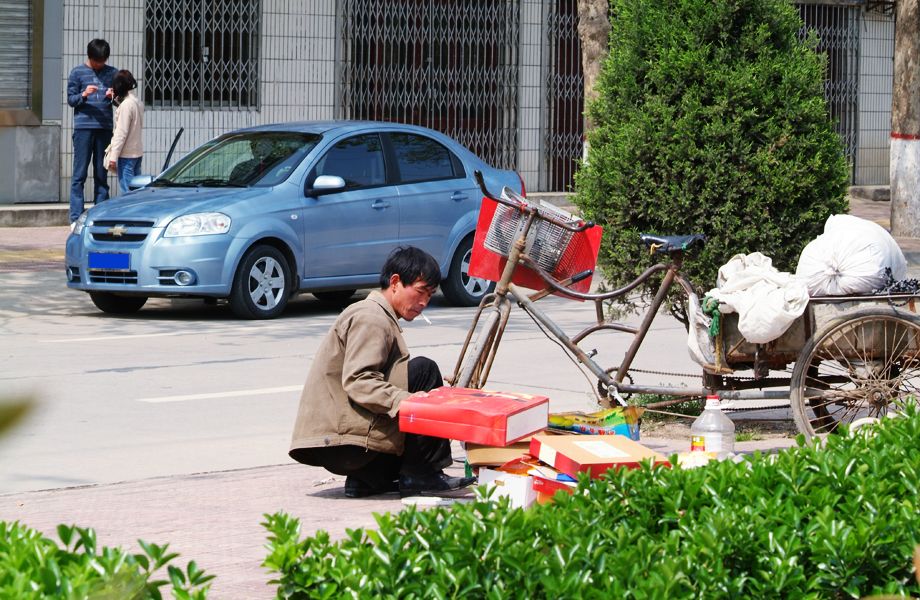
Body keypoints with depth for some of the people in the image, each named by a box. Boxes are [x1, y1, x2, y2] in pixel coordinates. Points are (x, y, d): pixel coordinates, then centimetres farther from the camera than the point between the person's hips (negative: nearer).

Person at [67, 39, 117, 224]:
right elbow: (70, 99, 2)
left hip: (105, 127, 3)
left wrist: (113, 96, -9)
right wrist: (84, 95, -17)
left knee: (102, 174, 6)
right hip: (84, 127, -3)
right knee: (79, 174, -4)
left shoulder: (112, 73, 11)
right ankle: (76, 218, -6)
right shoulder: (77, 73, 4)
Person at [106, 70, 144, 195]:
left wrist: (114, 156, -16)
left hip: (127, 154, -9)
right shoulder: (137, 102, 9)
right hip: (138, 152, 9)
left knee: (126, 191, -8)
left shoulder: (126, 105, -16)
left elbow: (121, 133, -18)